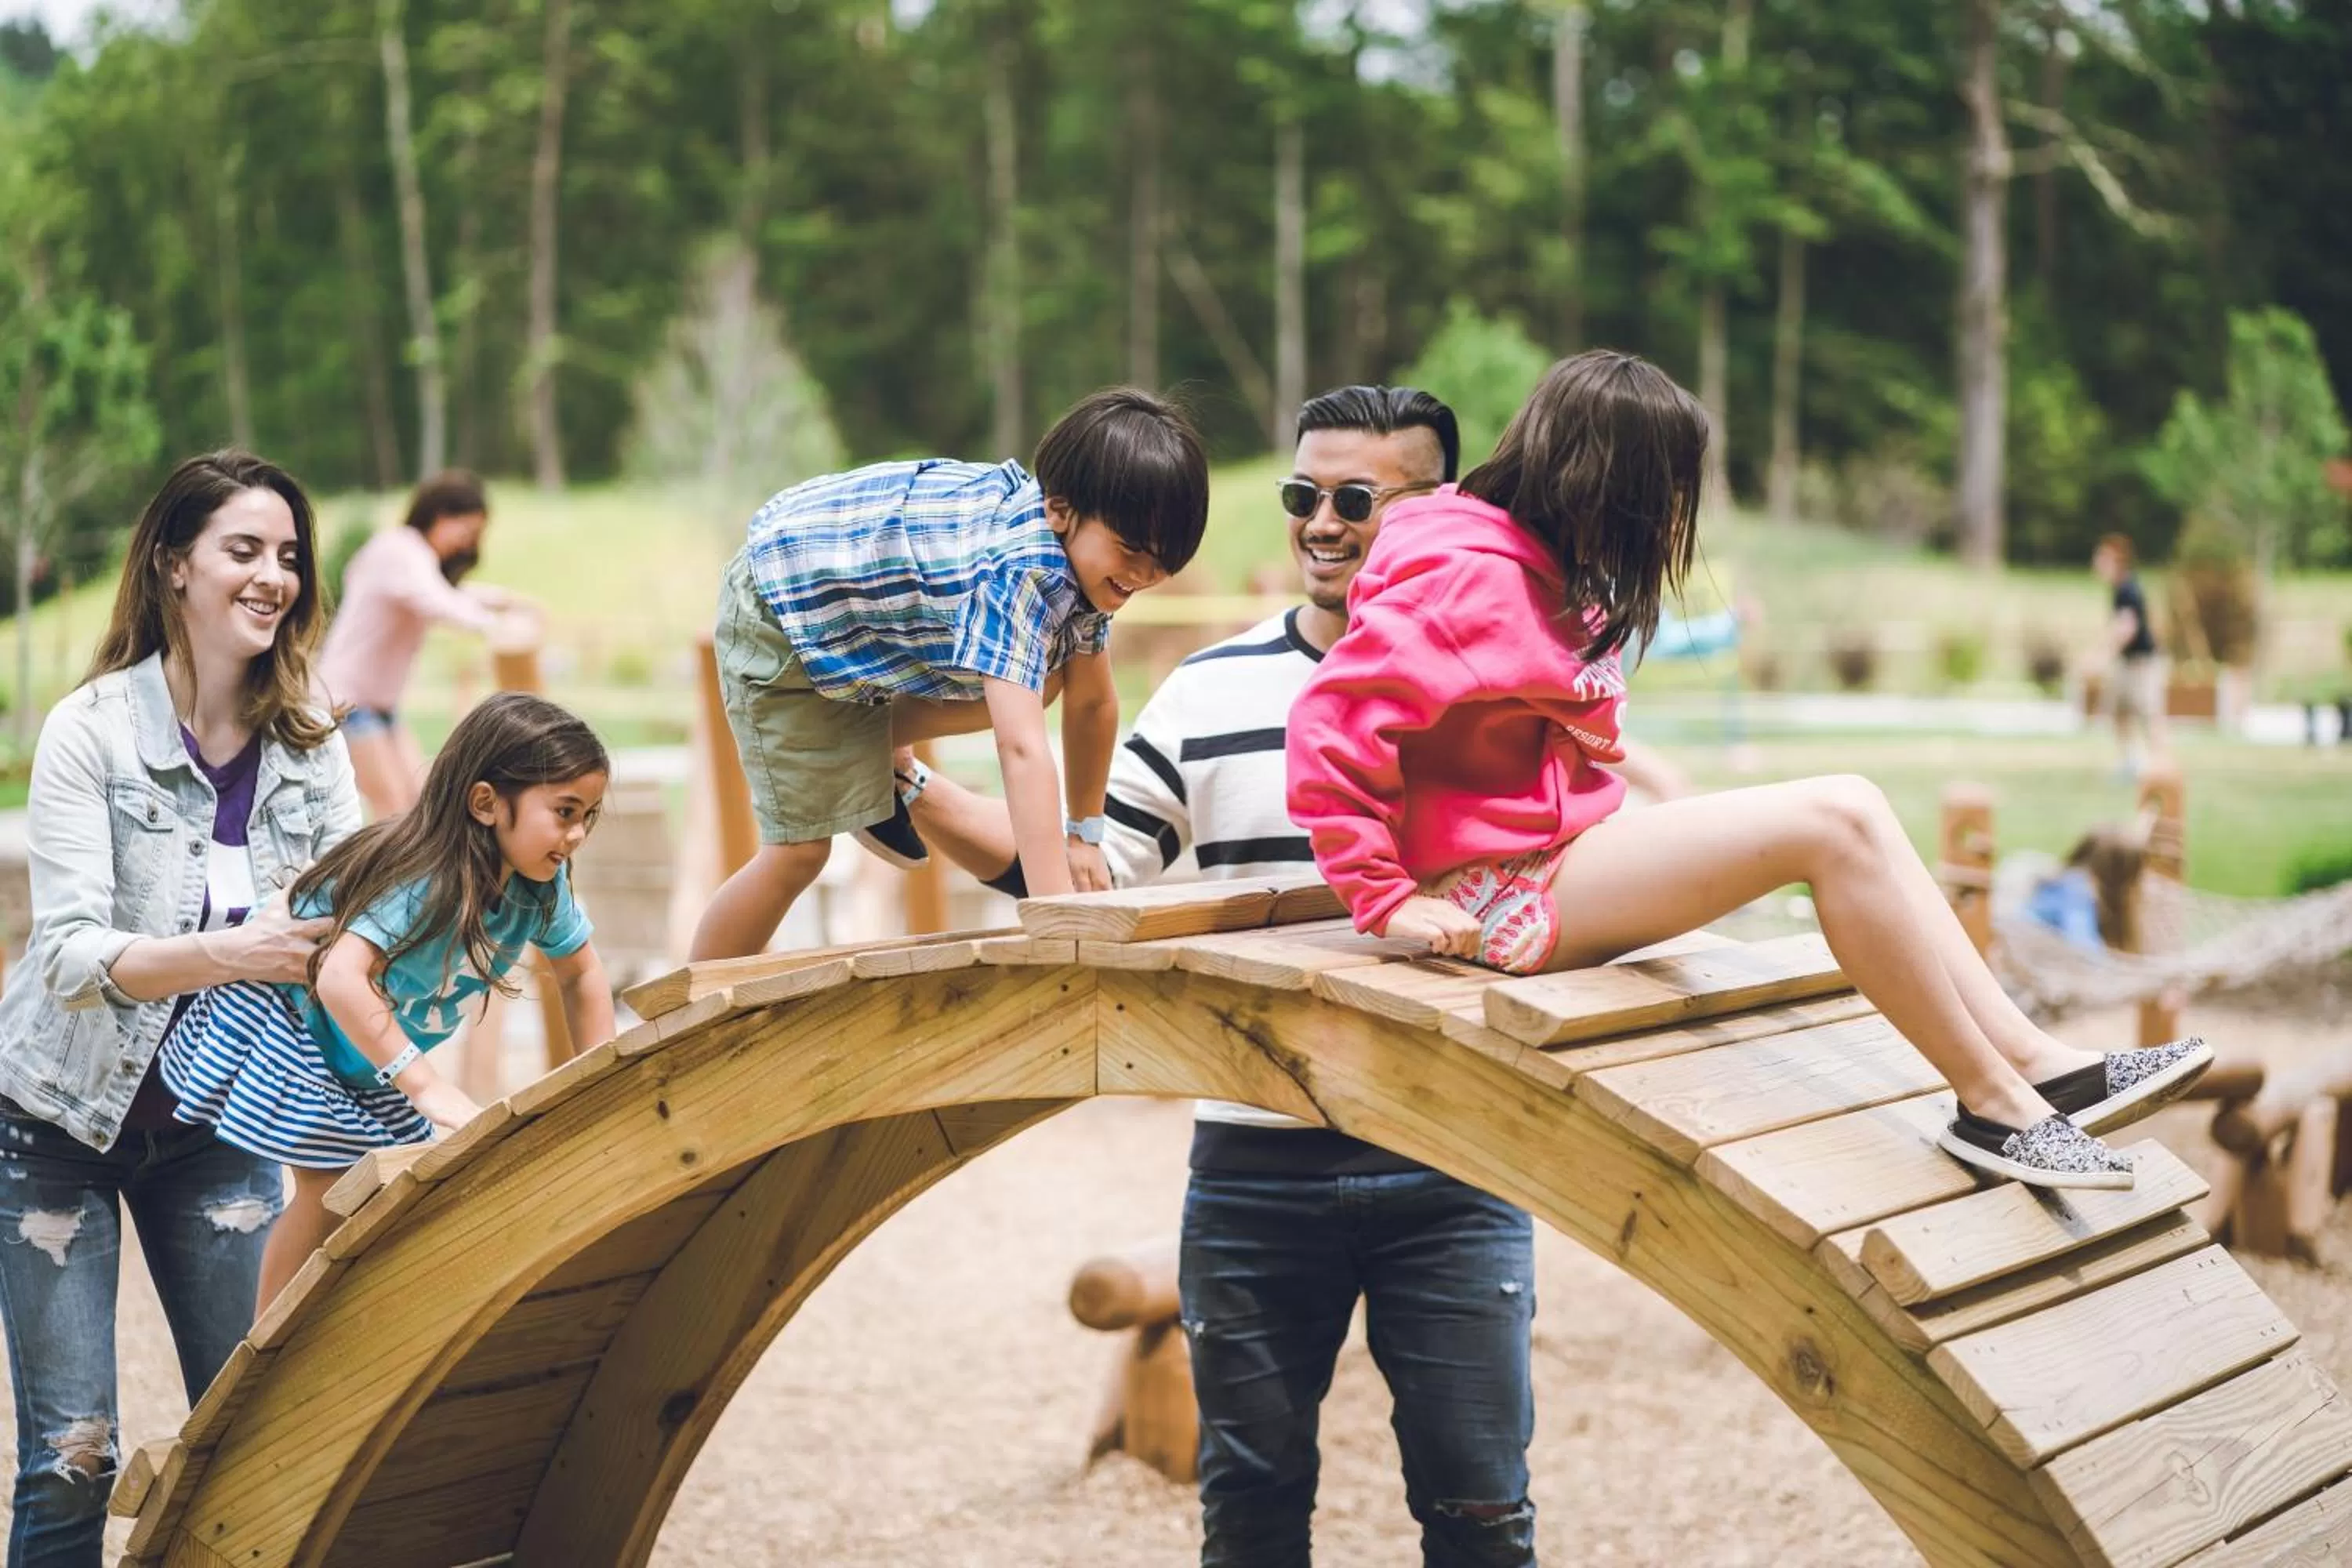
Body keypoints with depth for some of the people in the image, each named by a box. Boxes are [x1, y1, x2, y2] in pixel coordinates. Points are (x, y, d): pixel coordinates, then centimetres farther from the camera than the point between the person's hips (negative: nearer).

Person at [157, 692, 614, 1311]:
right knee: (331, 1191, -9)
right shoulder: (424, 882, -38)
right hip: (286, 1020, -8)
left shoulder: (541, 888, -14)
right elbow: (340, 977, -49)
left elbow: (580, 973, 3)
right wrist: (427, 1085, -51)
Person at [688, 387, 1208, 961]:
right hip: (783, 607, -8)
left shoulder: (1084, 553, -14)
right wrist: (1060, 921, -53)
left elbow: (1093, 701, 1)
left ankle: (870, 747, 21)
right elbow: (1022, 749, -48)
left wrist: (1085, 833, 4)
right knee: (801, 850, -9)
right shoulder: (1019, 569, -40)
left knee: (1040, 681, 1)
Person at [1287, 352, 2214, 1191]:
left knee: (1853, 810, -3)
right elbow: (1332, 723, -25)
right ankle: (1992, 1104, -13)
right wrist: (1388, 899, -24)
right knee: (1830, 826, -20)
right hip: (1504, 892, -10)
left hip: (1562, 855, 10)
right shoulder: (1471, 579, -16)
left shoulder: (1546, 575, 16)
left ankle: (2037, 1063, -6)